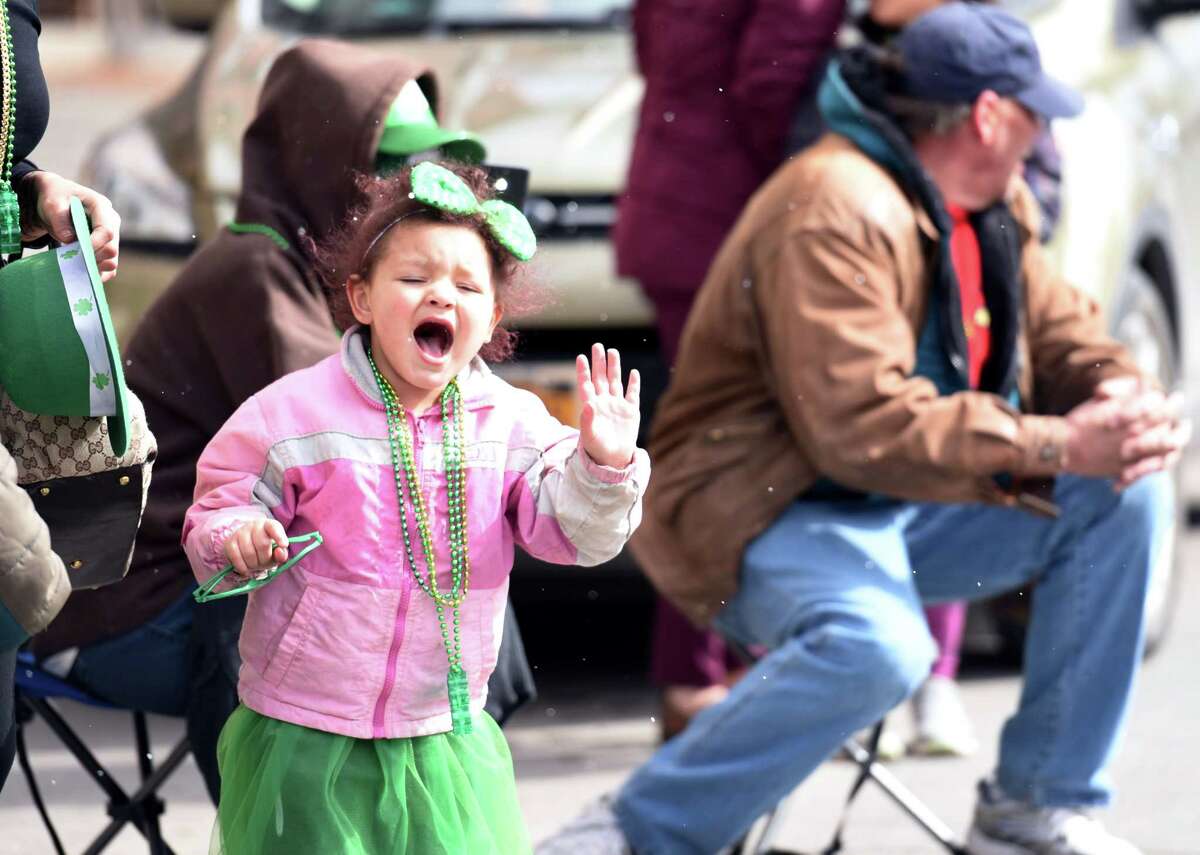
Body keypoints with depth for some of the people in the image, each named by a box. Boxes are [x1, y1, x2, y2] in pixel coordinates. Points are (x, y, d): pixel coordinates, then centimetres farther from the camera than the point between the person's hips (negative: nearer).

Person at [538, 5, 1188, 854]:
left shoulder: (993, 205, 9)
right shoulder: (834, 212, -23)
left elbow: (1057, 328, 15)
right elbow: (863, 427, -30)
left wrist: (1118, 390, -11)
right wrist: (1055, 445, -30)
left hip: (906, 511, 10)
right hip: (767, 514, -10)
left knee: (1127, 496, -2)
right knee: (876, 647, -39)